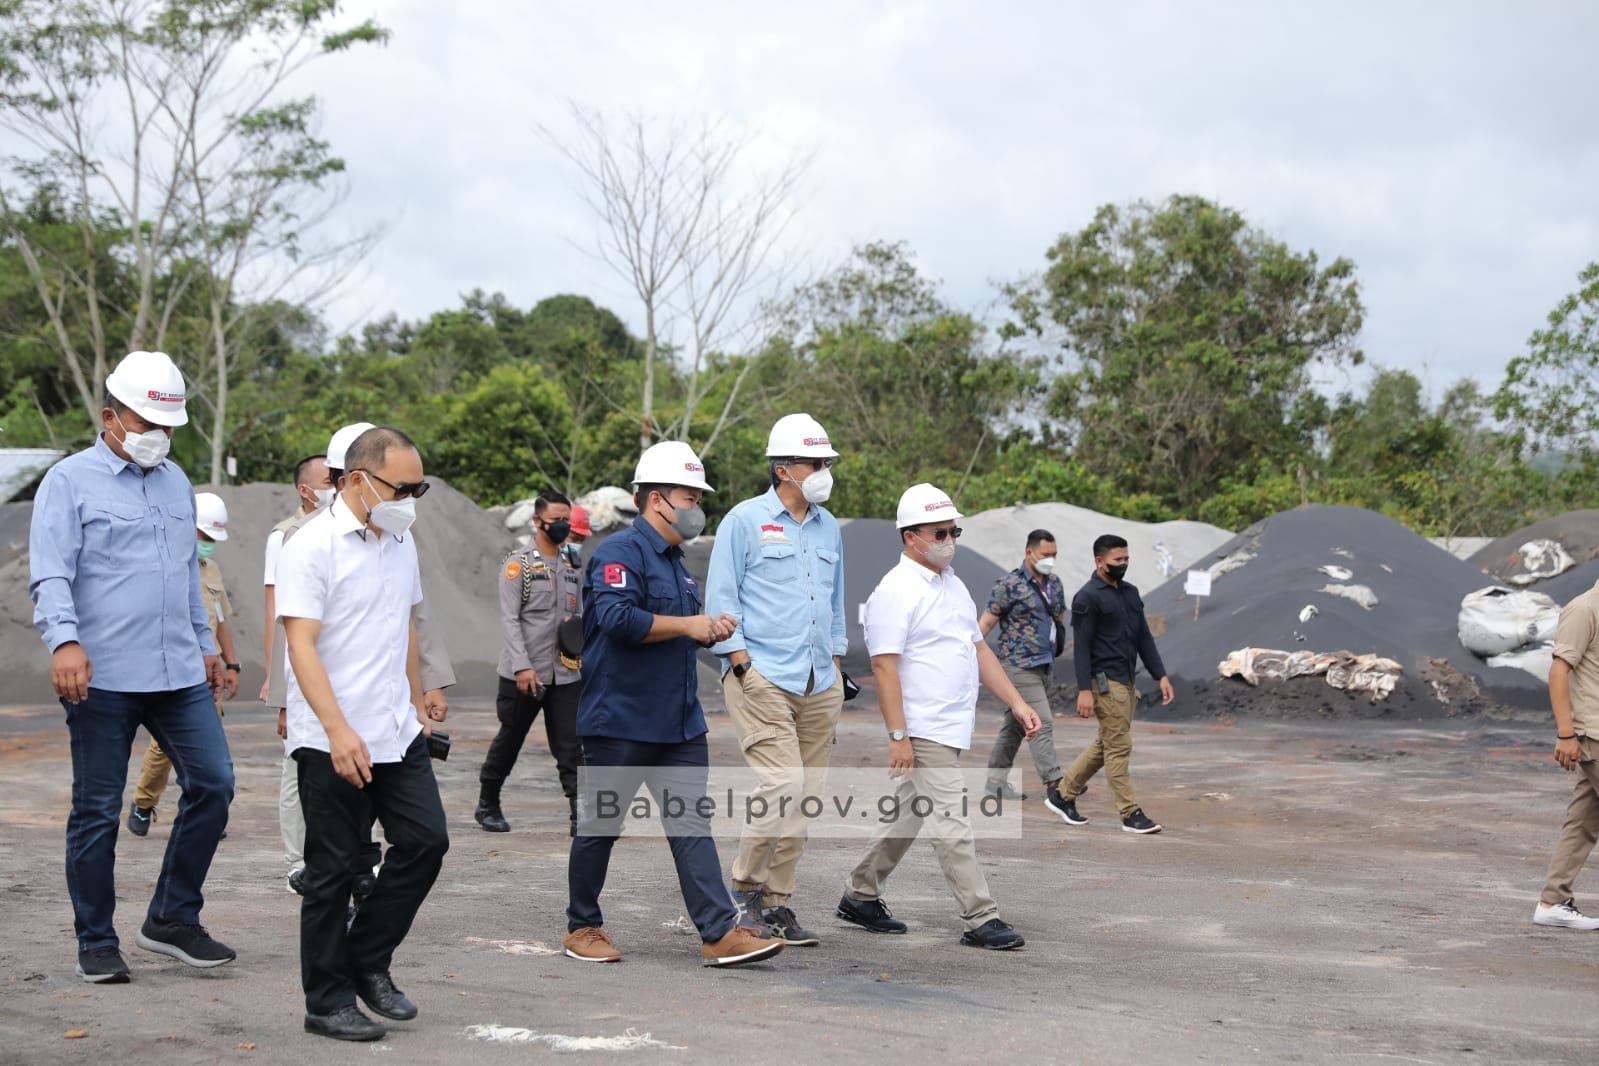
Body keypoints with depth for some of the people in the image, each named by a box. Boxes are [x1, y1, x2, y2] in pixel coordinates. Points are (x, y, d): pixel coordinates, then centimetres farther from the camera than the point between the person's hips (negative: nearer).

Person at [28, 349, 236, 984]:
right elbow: (50, 576, -13)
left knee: (212, 784, 2)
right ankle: (96, 945, 14)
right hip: (101, 677, -6)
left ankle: (172, 919, 16)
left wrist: (206, 645, 25)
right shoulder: (70, 482, -3)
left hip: (179, 672, 6)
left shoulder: (176, 483, 16)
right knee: (97, 812, 2)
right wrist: (65, 641, -28)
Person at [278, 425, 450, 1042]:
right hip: (334, 742, -7)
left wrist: (418, 703, 21)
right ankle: (328, 1002, 14)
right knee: (334, 872, 2)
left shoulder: (401, 541, 10)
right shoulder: (313, 546, -13)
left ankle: (368, 961, 22)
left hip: (397, 733, 7)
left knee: (425, 841, 4)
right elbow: (301, 644, -19)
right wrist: (338, 730, -27)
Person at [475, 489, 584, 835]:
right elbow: (509, 619, -11)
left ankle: (580, 816, -4)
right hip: (524, 674, -4)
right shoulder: (518, 563, -5)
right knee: (508, 741, 10)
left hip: (566, 673, 4)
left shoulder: (573, 567, 12)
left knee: (570, 747, -2)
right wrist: (522, 666, -18)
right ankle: (487, 805, 27)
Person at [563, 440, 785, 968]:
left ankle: (721, 933, -5)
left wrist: (710, 629, 8)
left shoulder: (673, 559, 18)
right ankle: (582, 928, 20)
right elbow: (618, 618, -27)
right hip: (620, 721, -8)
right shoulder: (621, 552, -12)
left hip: (680, 723, 8)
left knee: (692, 824, 0)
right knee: (599, 825, 6)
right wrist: (687, 625, -19)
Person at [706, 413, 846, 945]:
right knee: (781, 783, -17)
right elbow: (721, 600, -4)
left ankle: (775, 902, 14)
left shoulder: (828, 528, 16)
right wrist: (744, 665, -11)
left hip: (818, 685, 6)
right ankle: (744, 888, 1)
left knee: (803, 798, 5)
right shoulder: (745, 521, -2)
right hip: (762, 678, -6)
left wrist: (836, 669, 17)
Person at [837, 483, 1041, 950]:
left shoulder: (953, 585, 16)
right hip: (925, 733, -9)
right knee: (952, 825, -7)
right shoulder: (895, 592, -13)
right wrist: (898, 736, -23)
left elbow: (978, 649, 21)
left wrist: (1016, 702, 13)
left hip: (951, 728, 9)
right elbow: (884, 666, -18)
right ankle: (981, 920, -5)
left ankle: (860, 897, 27)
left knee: (906, 816, 16)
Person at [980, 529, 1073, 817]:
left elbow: (1059, 619, 25)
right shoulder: (1009, 585, -10)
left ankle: (995, 781, 23)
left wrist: (1056, 641, 10)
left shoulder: (1054, 584, 12)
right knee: (1041, 725, -14)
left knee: (1015, 724, 14)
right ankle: (1053, 787, -17)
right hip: (1019, 666, -8)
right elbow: (986, 623, -10)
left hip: (1045, 666, 8)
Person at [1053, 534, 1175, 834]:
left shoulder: (1130, 593, 15)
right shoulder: (1088, 597, -10)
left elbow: (1144, 638, 18)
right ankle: (1131, 815, -2)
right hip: (1105, 682, -9)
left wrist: (1161, 676, 10)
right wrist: (1084, 690, -19)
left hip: (1126, 682, 9)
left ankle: (1064, 795, 24)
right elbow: (1081, 646, -13)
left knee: (1105, 745, 13)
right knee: (1119, 747, -6)